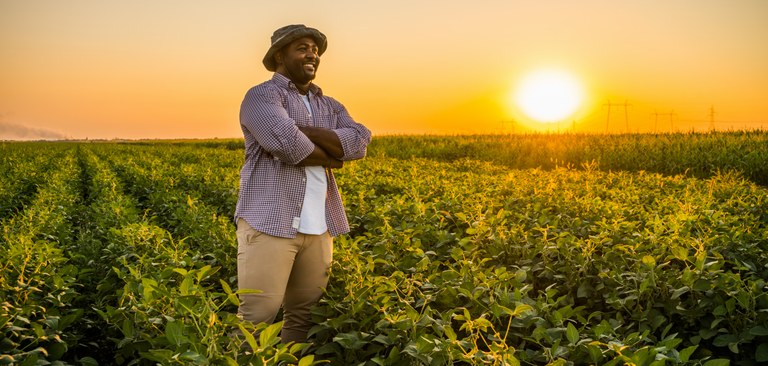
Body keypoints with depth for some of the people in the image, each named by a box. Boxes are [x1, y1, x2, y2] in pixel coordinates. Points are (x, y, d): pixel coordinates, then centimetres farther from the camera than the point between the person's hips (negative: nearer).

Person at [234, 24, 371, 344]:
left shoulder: (329, 106, 19)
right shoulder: (261, 96, -2)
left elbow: (359, 142, -1)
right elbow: (288, 144, -21)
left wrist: (305, 131, -11)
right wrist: (329, 156, -3)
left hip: (318, 228, 6)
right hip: (270, 223, -6)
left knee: (305, 317, 9)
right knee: (257, 317, -6)